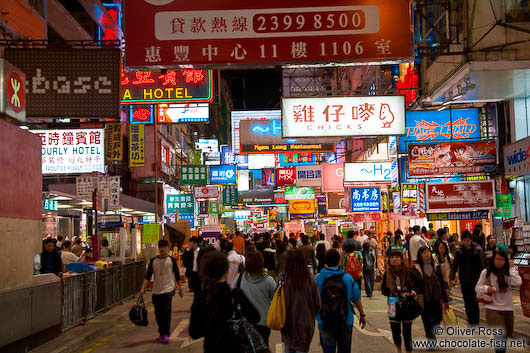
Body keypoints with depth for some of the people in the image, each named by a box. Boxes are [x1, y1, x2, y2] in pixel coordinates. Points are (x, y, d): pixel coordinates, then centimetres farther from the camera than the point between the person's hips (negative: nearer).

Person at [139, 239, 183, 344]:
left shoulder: (172, 260, 0)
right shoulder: (153, 261, 4)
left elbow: (177, 275, 6)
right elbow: (148, 276, 1)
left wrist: (180, 288, 8)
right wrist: (143, 288, -9)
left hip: (168, 289, -3)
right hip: (156, 291, 3)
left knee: (167, 312, -9)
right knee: (158, 313, 9)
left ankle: (166, 334, -4)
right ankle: (161, 333, 22)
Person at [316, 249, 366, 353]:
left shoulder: (317, 278, -9)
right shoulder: (348, 278, -7)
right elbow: (357, 299, 0)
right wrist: (362, 315, 13)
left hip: (324, 322, 0)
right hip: (345, 322, 0)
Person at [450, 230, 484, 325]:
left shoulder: (476, 251, -3)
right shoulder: (459, 252, 1)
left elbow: (481, 266, -2)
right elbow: (454, 266, -4)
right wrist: (452, 278, -16)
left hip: (475, 279, -2)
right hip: (464, 280, 2)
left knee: (474, 300, -6)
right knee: (467, 301, 8)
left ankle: (476, 321, 4)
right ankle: (470, 321, 18)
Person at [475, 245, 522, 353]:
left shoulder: (509, 272, 2)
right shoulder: (486, 272, -3)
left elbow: (518, 283, -15)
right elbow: (477, 288, 2)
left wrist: (511, 268, -10)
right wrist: (486, 288, -17)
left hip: (508, 308, 3)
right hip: (493, 308, -3)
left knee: (506, 335, 15)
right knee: (500, 337, -17)